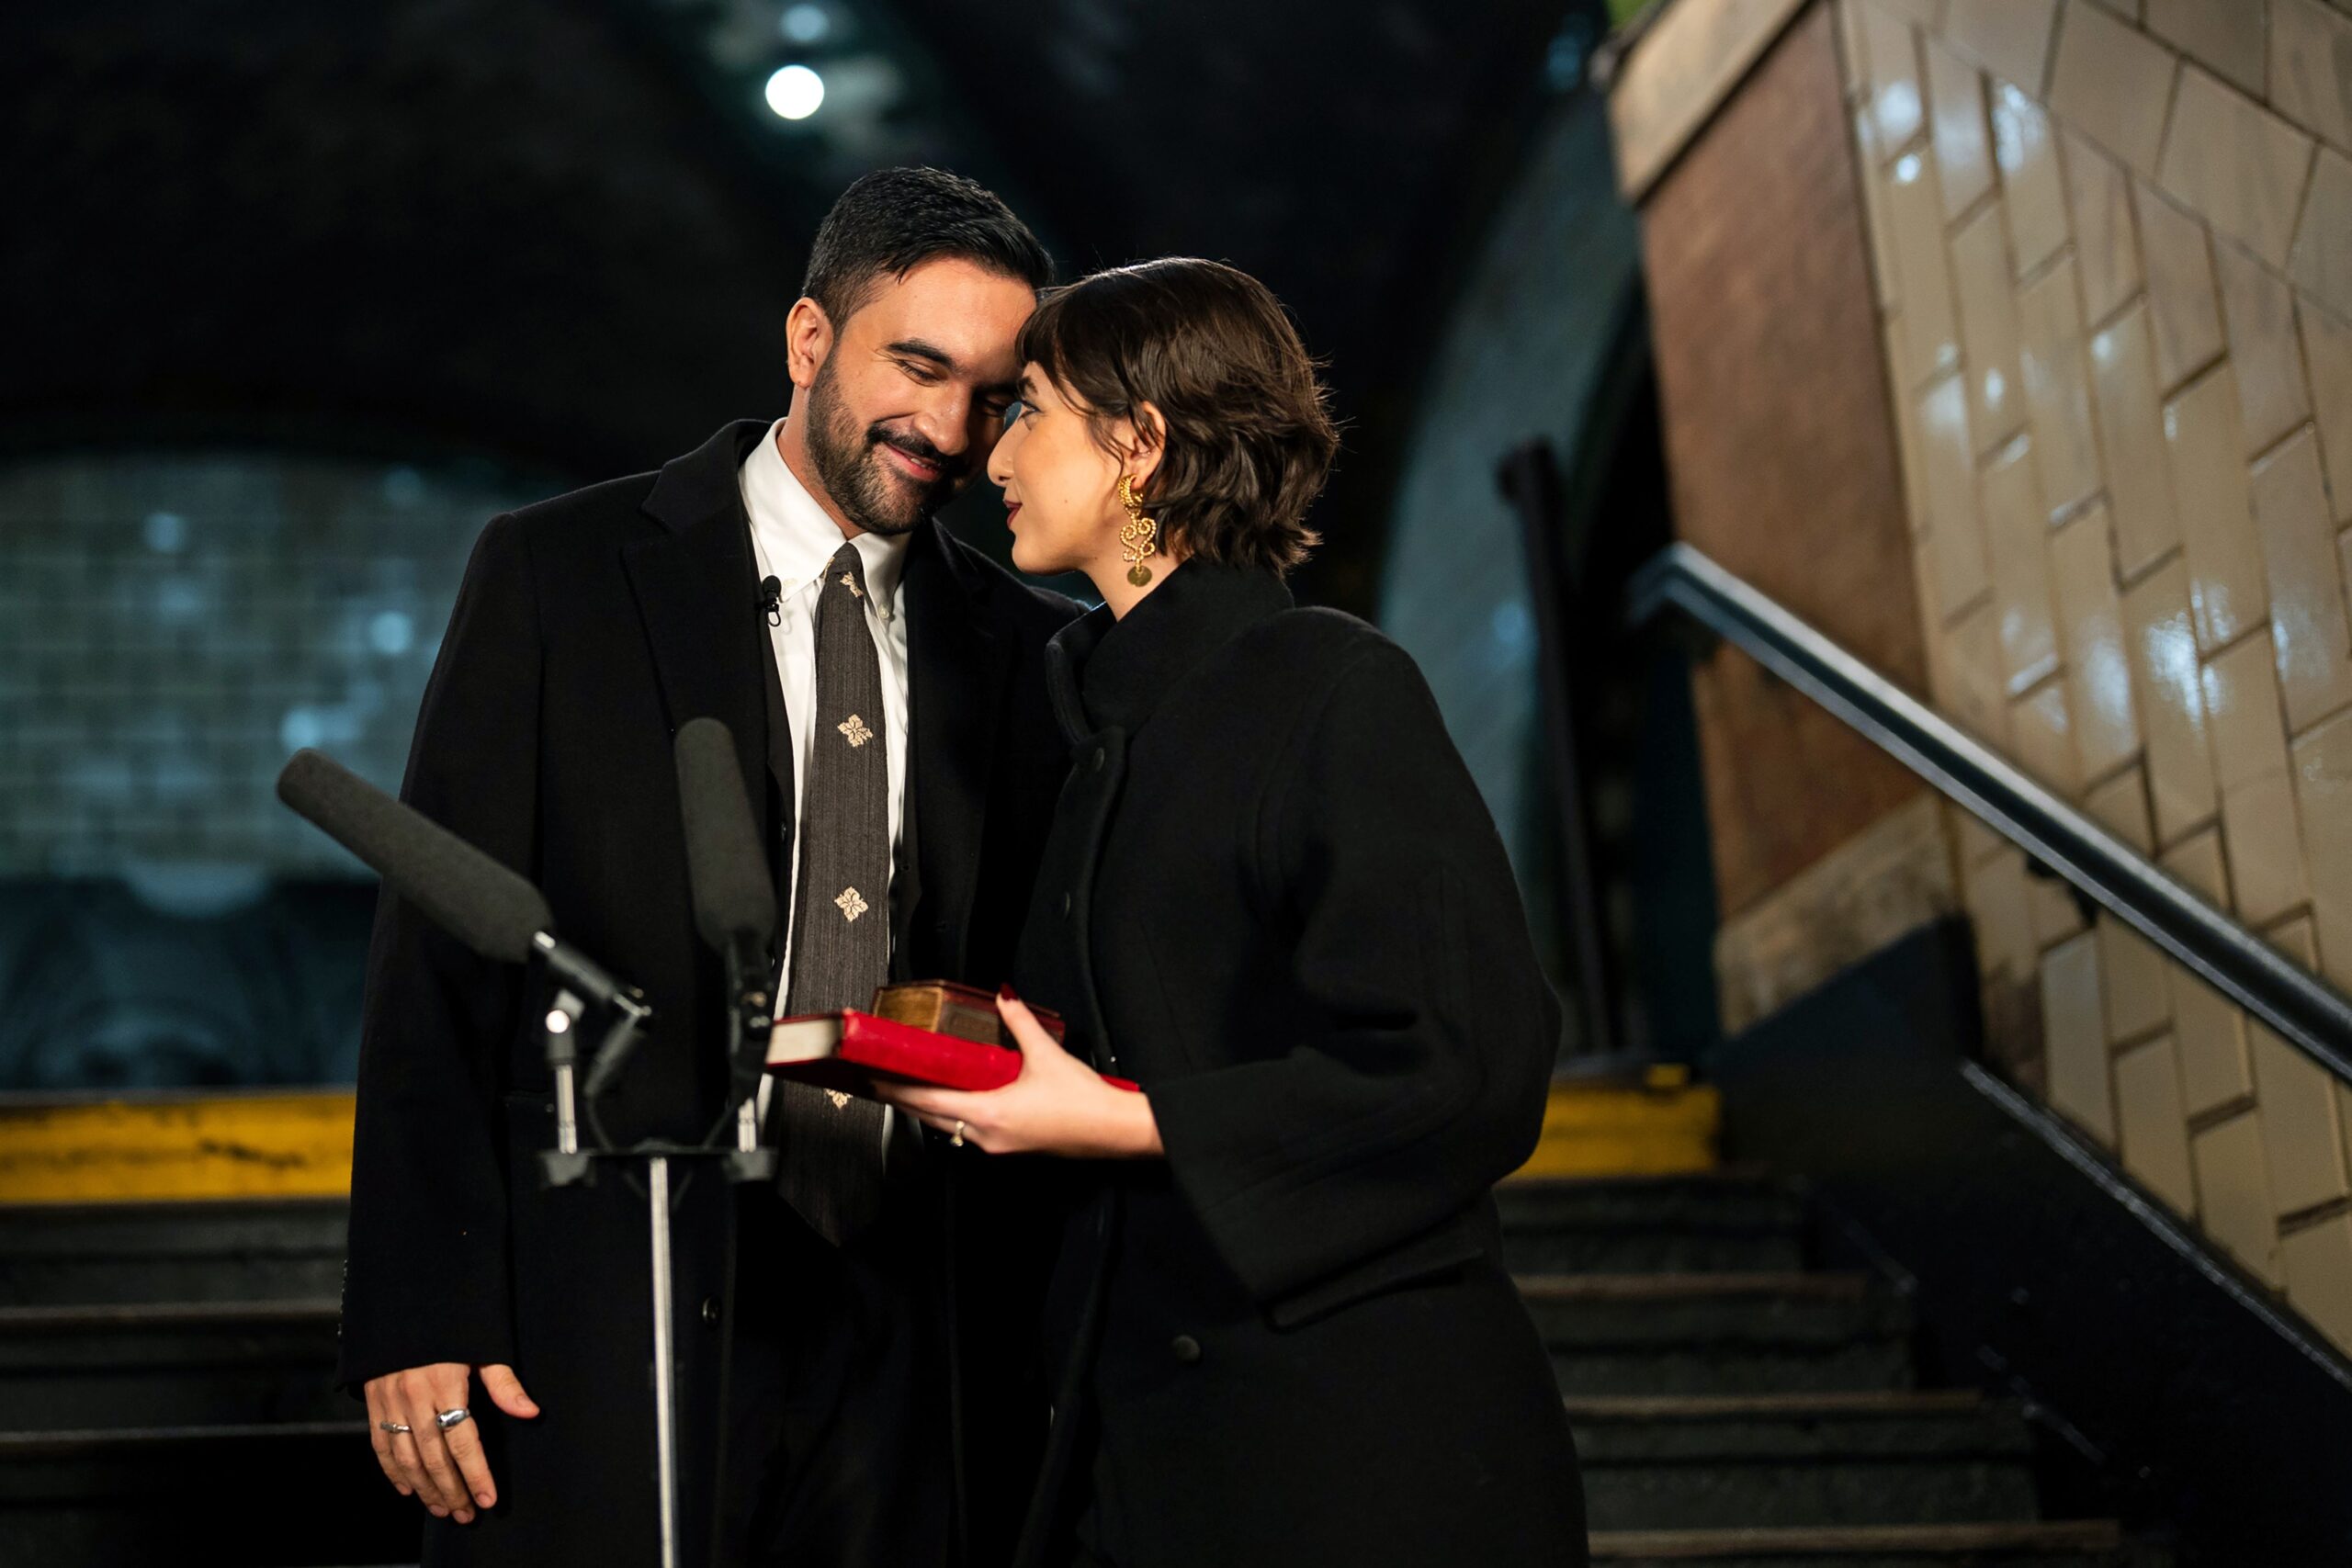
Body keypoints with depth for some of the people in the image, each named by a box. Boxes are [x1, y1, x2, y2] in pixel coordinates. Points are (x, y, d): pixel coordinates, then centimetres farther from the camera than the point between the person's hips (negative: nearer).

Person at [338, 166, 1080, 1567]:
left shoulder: (1025, 645, 8)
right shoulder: (558, 575, -1)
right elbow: (439, 961, -4)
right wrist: (419, 1315, -10)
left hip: (897, 1339, 3)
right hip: (607, 1318, -3)